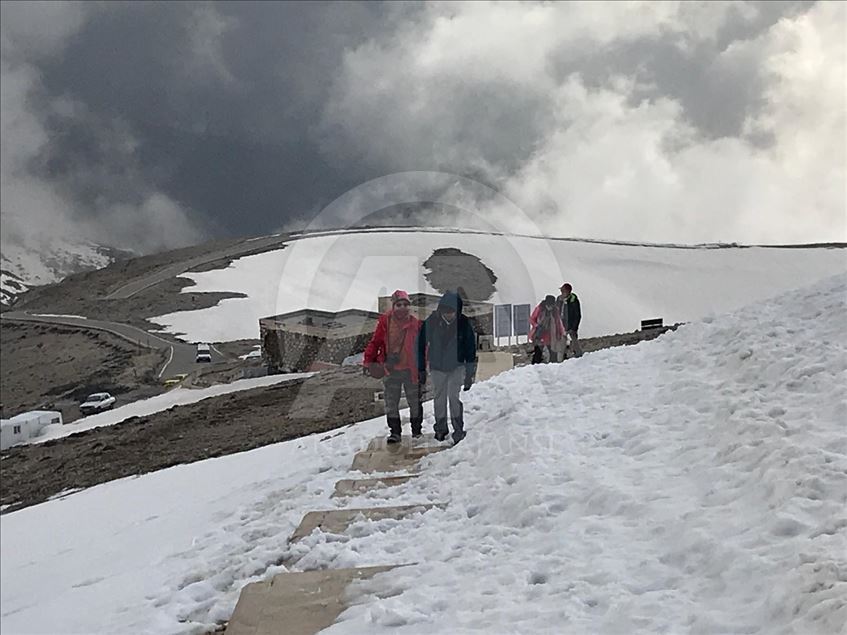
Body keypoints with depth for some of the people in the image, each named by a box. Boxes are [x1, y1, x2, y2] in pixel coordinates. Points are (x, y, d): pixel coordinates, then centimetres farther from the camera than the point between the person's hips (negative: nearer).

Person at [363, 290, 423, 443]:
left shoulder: (415, 323, 0)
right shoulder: (385, 321, -2)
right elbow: (375, 342, 3)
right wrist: (368, 361, -3)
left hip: (411, 370, 1)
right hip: (390, 369, 0)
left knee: (414, 402, 10)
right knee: (391, 403, 2)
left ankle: (416, 430, 26)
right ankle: (395, 432, 12)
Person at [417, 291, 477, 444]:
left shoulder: (464, 323, -14)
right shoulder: (431, 322, -14)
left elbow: (471, 350, -6)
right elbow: (421, 346, -2)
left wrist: (470, 373, -5)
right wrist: (421, 369, 0)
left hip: (457, 366, -2)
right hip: (437, 367, 2)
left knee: (454, 397, -10)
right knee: (439, 398, 9)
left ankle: (459, 430, -1)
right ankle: (440, 428, 24)